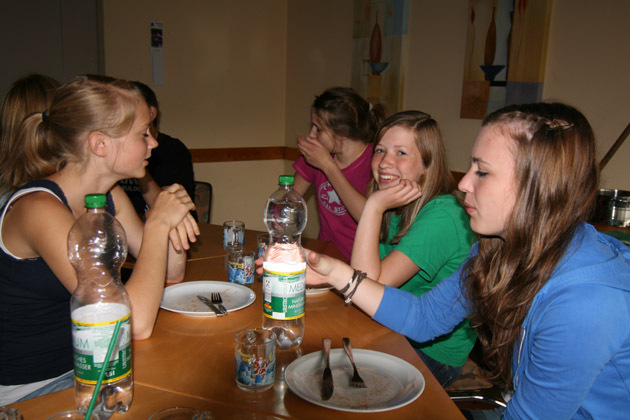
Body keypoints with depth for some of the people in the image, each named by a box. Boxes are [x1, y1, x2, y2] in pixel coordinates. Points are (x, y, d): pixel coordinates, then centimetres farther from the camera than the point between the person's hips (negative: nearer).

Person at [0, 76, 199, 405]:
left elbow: (169, 276, 7)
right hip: (30, 387, -7)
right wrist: (157, 223, -22)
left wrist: (174, 224, -13)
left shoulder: (109, 196, 0)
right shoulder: (39, 208, -26)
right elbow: (136, 322, -32)